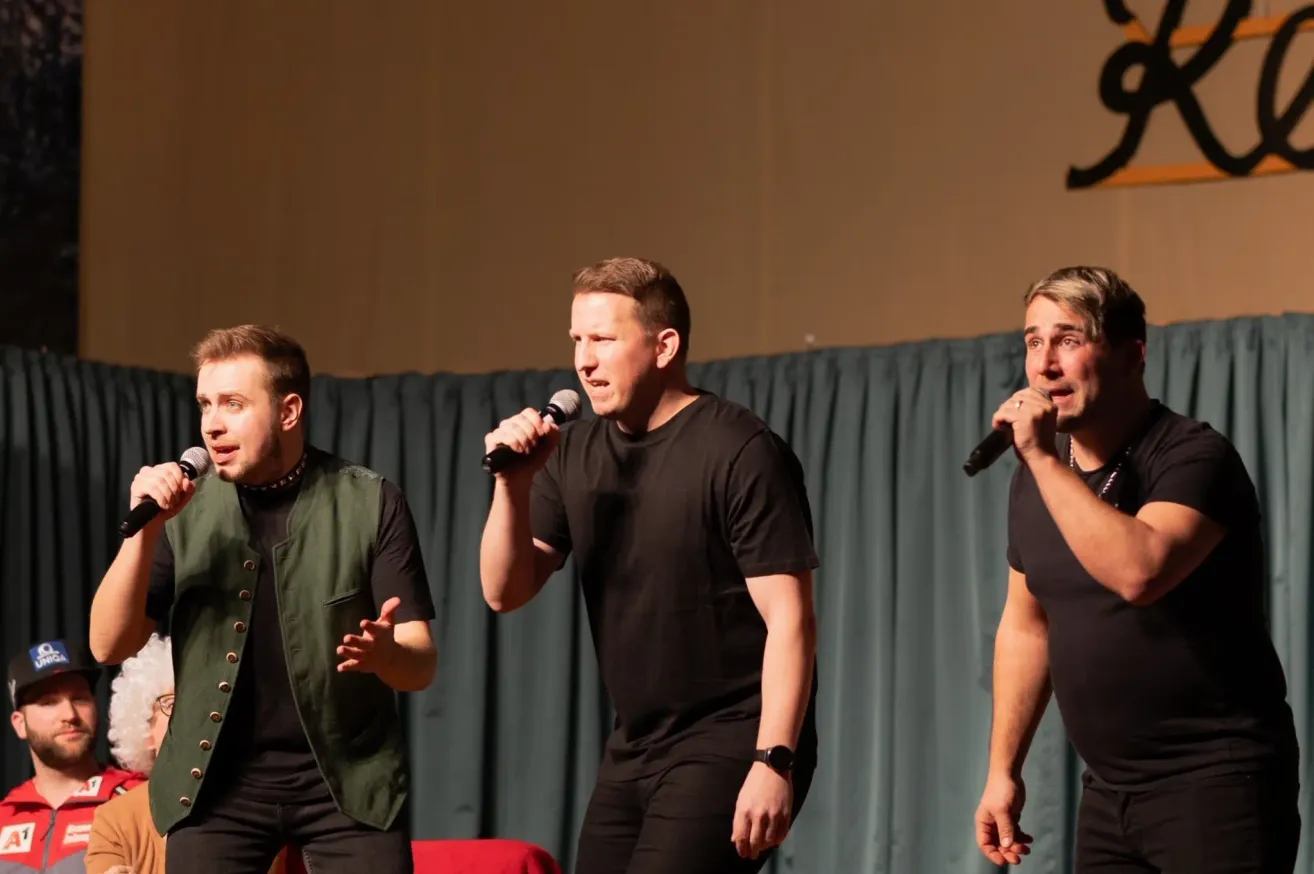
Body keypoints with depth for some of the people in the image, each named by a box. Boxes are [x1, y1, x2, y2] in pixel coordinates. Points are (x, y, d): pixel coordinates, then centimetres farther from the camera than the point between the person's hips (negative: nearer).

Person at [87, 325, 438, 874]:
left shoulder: (371, 503, -6)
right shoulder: (183, 505, 1)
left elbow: (421, 666, -6)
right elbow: (110, 646, -3)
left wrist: (383, 653, -30)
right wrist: (145, 527, -16)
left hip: (348, 777, -2)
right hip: (216, 781, 2)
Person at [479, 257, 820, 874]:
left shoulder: (739, 452, -11)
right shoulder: (574, 454, 8)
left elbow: (789, 619, -15)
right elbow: (505, 591, 6)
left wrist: (773, 762, -21)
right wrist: (513, 486, -10)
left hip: (729, 747, -7)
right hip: (633, 751, 7)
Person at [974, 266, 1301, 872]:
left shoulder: (1195, 457, -14)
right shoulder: (1037, 478, 8)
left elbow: (1139, 572, -33)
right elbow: (1025, 625, 19)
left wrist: (1044, 459, -26)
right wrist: (1003, 770, 16)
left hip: (1218, 782, -7)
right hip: (1111, 794, 7)